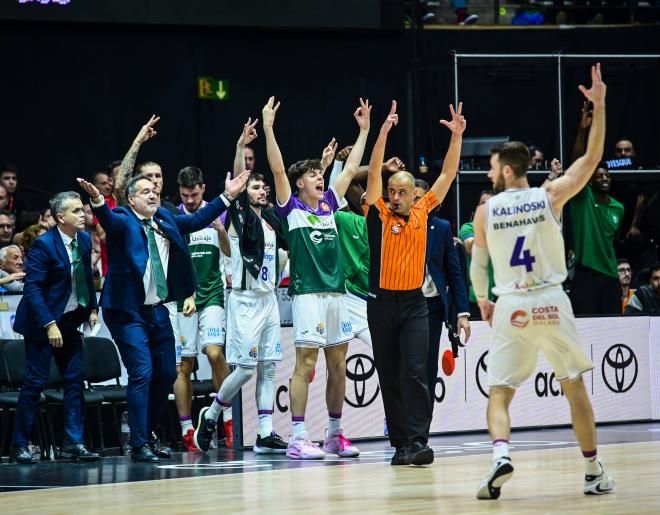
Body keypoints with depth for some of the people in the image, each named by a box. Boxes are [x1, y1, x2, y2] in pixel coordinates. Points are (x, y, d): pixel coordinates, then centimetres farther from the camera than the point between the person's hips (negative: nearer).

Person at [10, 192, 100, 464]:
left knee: (75, 378, 4)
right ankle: (19, 446, 4)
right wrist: (49, 325, -24)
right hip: (43, 320, -7)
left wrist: (92, 308, 8)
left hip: (70, 321, 7)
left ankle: (73, 443, 9)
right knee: (35, 381, -4)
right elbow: (32, 288, -20)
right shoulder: (44, 245, -19)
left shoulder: (84, 240, 2)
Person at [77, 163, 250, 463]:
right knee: (142, 374, -13)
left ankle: (149, 433, 28)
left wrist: (227, 197, 15)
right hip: (129, 312, -7)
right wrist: (97, 200, -49)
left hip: (157, 311, 7)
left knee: (166, 374, 11)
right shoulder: (123, 221, -7)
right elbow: (108, 219, -28)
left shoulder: (165, 220, 13)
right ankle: (139, 445, -8)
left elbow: (197, 220, 19)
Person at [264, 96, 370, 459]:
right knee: (305, 363, -8)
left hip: (336, 292, 6)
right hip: (308, 293, -6)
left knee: (338, 364, 8)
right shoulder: (291, 207, 0)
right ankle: (298, 439, -8)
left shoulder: (328, 204, 15)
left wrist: (364, 129, 21)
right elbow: (278, 169, -11)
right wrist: (268, 128, -18)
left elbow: (351, 169, 21)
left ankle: (334, 435, 16)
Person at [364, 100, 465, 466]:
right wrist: (384, 132, -18)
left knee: (415, 372, -10)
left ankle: (418, 442, -16)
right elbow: (374, 173, -9)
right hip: (382, 302, 0)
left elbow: (447, 175, 9)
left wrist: (457, 136, 1)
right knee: (389, 377, 4)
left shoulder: (422, 213, 7)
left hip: (414, 303, 0)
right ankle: (400, 443, 10)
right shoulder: (379, 215, 1)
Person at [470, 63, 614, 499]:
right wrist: (599, 105, 6)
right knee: (575, 386, 13)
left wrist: (482, 301, 26)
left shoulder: (485, 211, 2)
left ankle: (501, 455, -24)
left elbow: (478, 266, 9)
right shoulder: (550, 196, -1)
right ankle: (594, 472, 15)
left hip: (511, 308, 0)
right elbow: (593, 156, 3)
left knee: (499, 394, 4)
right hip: (552, 303, 0)